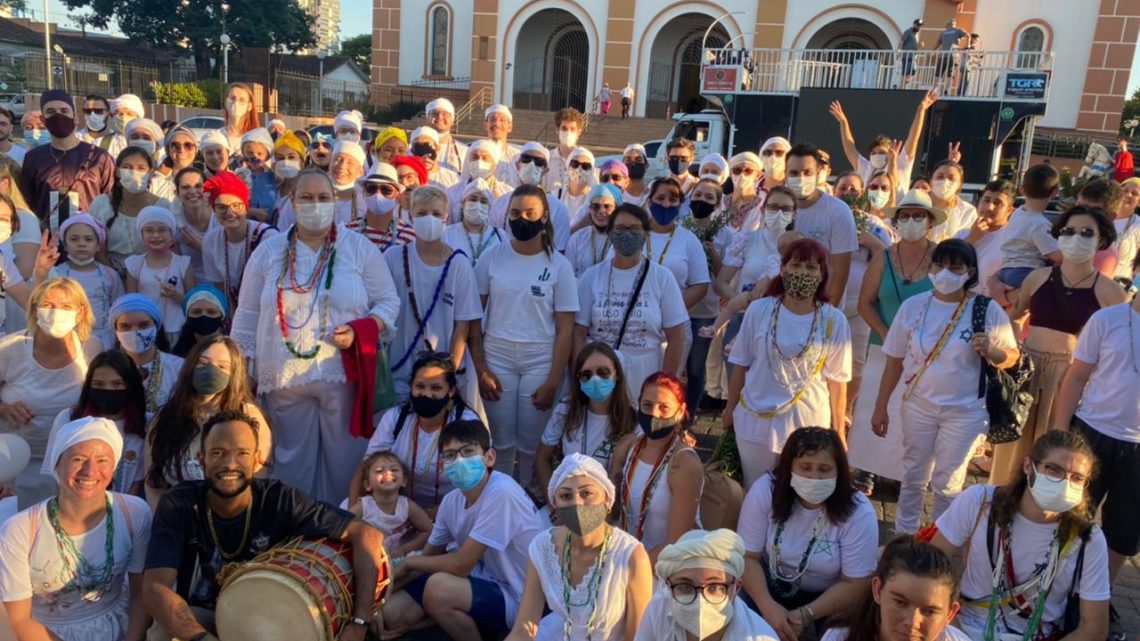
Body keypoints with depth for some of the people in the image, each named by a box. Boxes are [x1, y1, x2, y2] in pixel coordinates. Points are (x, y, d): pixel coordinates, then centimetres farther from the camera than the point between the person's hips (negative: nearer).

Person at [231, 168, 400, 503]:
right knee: (293, 462, 8)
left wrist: (359, 330, -14)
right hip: (284, 377, 2)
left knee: (344, 461, 4)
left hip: (344, 374, -1)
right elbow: (248, 315, 11)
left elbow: (388, 301, 4)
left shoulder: (360, 248, 3)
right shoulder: (269, 251, 9)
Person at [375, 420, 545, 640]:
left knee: (438, 587, -32)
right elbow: (428, 557, 10)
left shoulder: (501, 494, -27)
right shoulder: (451, 500, -2)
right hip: (481, 583, 8)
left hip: (515, 598, -7)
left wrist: (408, 563, -7)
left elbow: (460, 565, -24)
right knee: (391, 614, -1)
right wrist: (384, 597, -4)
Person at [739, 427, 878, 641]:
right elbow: (748, 556, -17)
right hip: (773, 584, 0)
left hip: (831, 596, 0)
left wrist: (805, 615, -30)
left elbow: (854, 585, -18)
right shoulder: (765, 491, -20)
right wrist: (768, 606, -33)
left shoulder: (859, 513, -23)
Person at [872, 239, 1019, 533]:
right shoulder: (913, 305, -5)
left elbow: (1011, 357, -2)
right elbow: (895, 360, 1)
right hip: (918, 406, 2)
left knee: (947, 484, 9)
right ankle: (903, 536, 33)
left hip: (965, 412, -2)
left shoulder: (988, 311, -11)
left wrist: (989, 351, -26)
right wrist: (880, 407, 3)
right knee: (913, 477, 15)